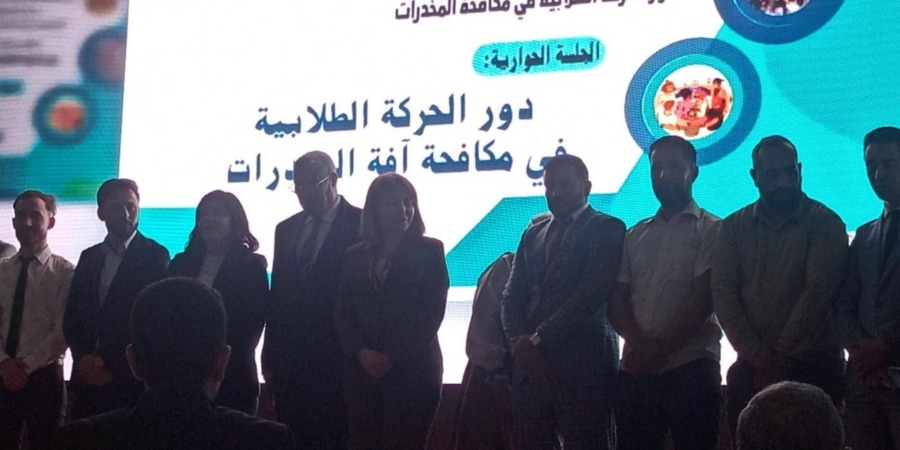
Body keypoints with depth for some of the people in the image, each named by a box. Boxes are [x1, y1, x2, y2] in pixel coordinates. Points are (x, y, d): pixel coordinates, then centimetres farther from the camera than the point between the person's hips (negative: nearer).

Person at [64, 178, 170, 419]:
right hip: (89, 379, 5)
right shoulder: (88, 257, 14)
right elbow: (72, 316, 12)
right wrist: (83, 358, -6)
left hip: (133, 379, -5)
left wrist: (113, 366, -11)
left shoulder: (155, 255, -2)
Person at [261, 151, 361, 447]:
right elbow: (278, 294, 13)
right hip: (289, 356, 5)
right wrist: (269, 353, 9)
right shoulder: (286, 229, 13)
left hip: (337, 356, -5)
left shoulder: (361, 224, -6)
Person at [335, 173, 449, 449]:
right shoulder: (355, 255, 12)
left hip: (412, 370, -3)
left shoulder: (429, 250, 2)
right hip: (363, 369, 3)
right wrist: (361, 352, -10)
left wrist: (393, 357, -12)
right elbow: (342, 313, 7)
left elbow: (432, 312, -6)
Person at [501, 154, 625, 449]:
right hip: (530, 362, 5)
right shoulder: (532, 234, 21)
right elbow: (512, 296, 14)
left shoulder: (607, 229, 3)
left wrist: (539, 339, -10)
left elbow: (592, 293, -10)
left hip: (583, 361, -5)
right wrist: (519, 343, -4)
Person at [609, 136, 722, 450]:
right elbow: (617, 302, 10)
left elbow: (703, 300, -6)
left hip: (690, 365, -4)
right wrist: (639, 343, -9)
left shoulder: (711, 230, 4)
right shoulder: (636, 235, 18)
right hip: (635, 368, 5)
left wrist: (661, 348, -11)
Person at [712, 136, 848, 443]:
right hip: (750, 368, 3)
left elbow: (818, 293, -9)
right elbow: (723, 293, 1)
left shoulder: (824, 224, 0)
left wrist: (781, 358, -13)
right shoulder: (734, 227, 10)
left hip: (813, 367, -3)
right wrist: (757, 355, -10)